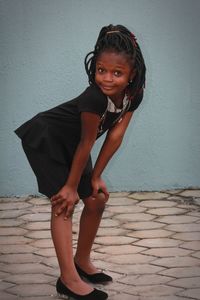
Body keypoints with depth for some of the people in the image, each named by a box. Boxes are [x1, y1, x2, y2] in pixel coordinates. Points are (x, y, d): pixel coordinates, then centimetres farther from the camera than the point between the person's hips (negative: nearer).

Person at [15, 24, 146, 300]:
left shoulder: (133, 95, -16)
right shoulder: (94, 98, -36)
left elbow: (115, 135, -10)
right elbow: (86, 143, -27)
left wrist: (96, 177, -7)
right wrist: (72, 186, -17)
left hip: (69, 145, 8)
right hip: (45, 139, -8)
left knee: (97, 199, 10)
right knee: (63, 202, -14)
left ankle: (82, 262, 27)